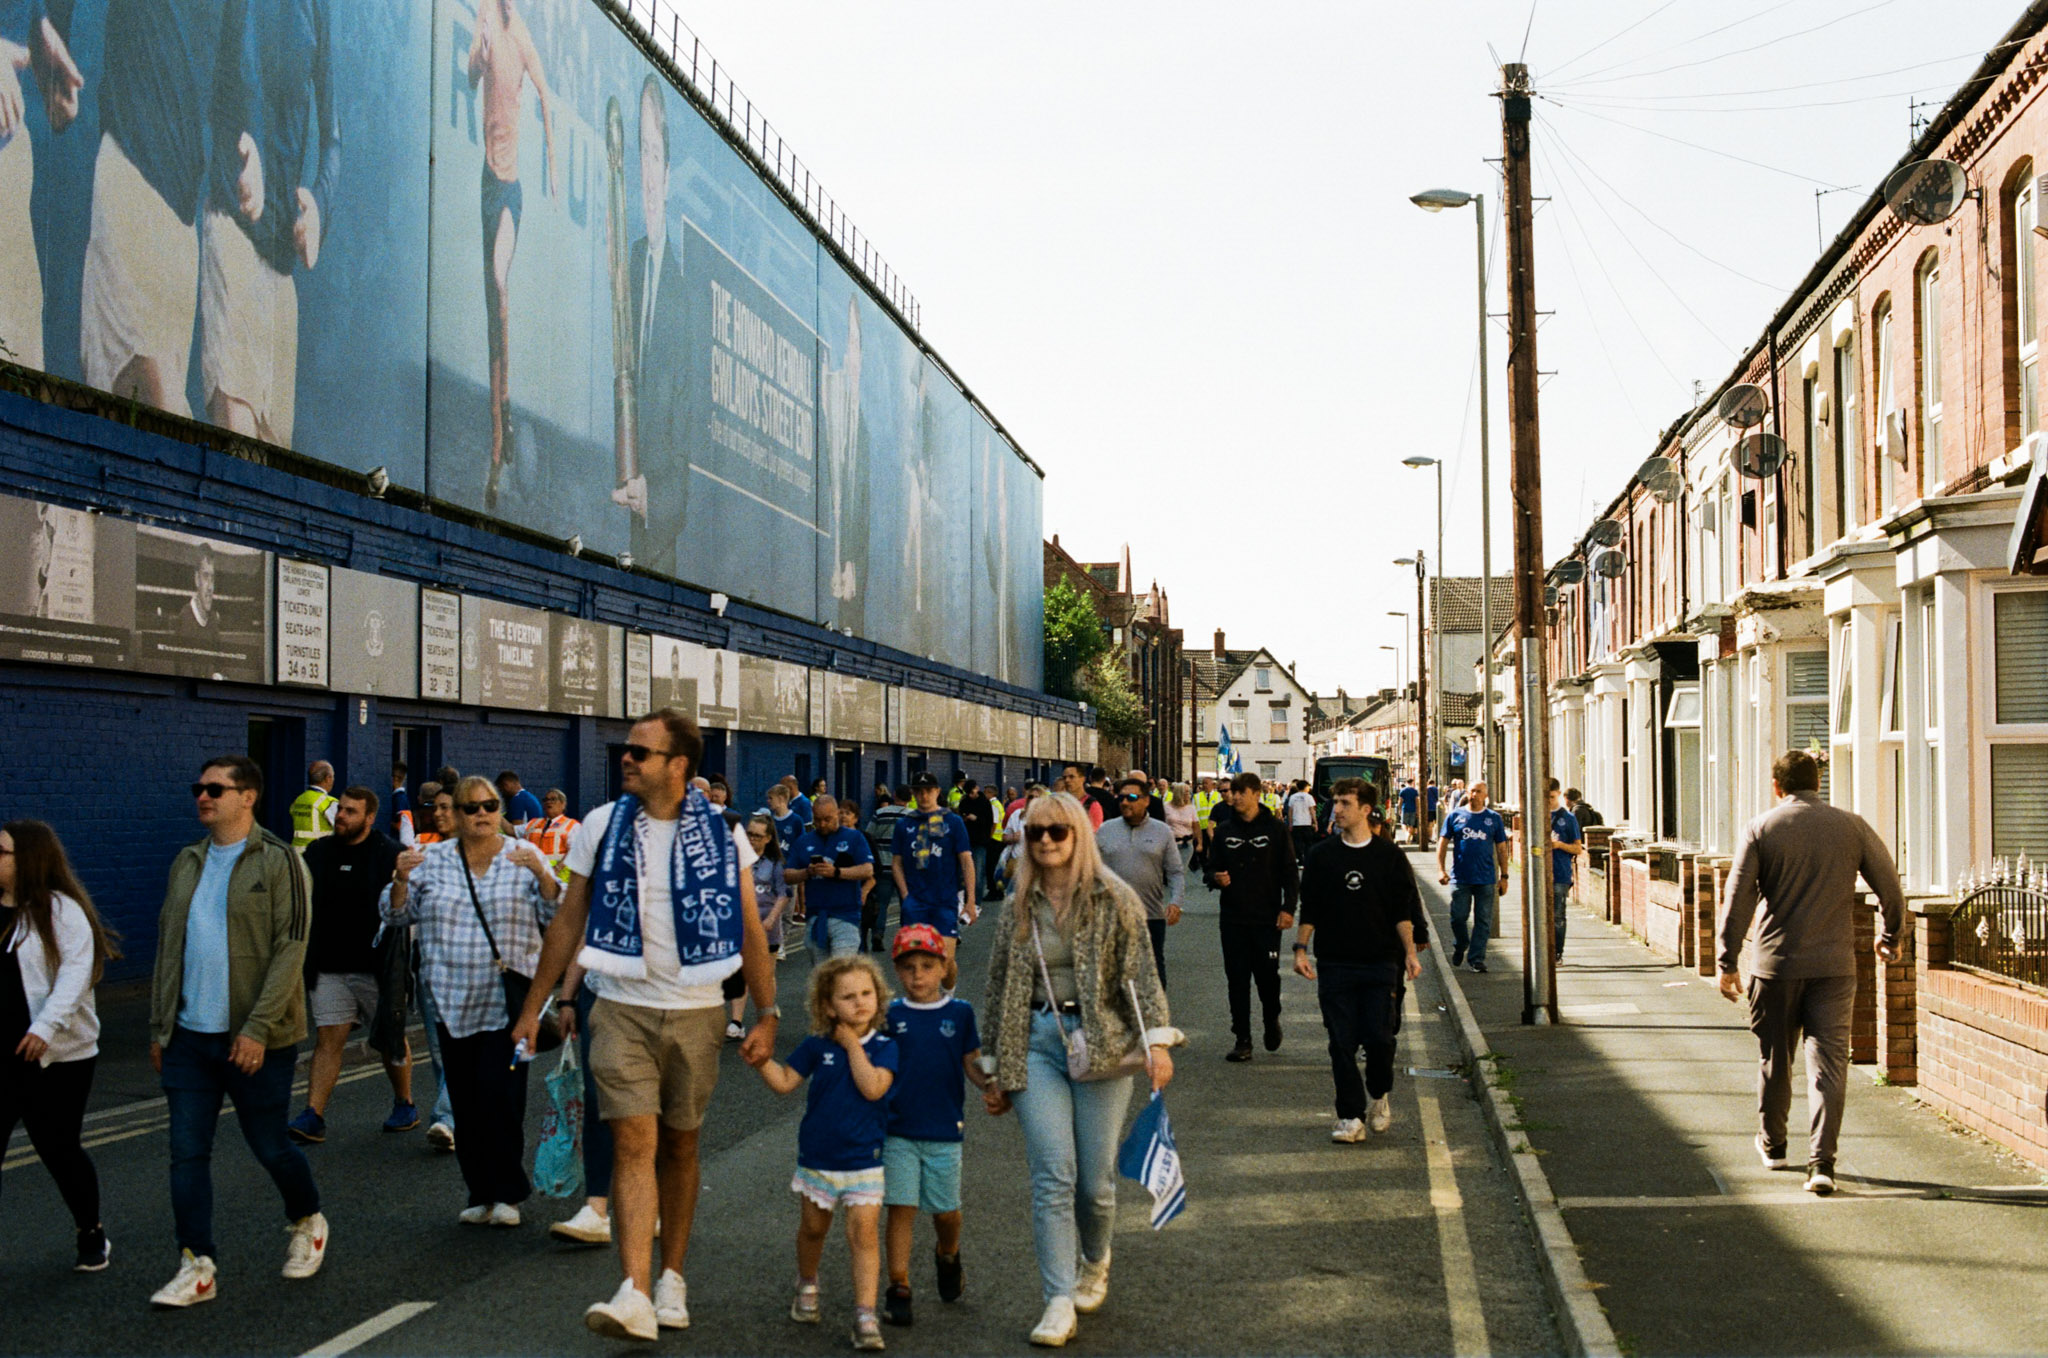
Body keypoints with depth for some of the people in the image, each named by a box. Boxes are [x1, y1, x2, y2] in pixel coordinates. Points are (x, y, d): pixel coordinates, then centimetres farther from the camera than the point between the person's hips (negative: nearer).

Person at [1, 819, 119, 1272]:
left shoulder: (60, 910, -8)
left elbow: (76, 971, -16)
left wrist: (47, 1026, -26)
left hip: (56, 1056, -5)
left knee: (59, 1149, 6)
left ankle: (91, 1235, 27)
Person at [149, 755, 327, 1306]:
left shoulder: (279, 862, -7)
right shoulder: (187, 864, 11)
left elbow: (290, 948, -13)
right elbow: (168, 947, 16)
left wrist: (258, 1028, -19)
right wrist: (158, 1026, 12)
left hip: (255, 1039, -5)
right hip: (189, 1035, 5)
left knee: (270, 1145, 6)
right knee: (187, 1152, 1)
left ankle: (308, 1224, 32)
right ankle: (197, 1267, 8)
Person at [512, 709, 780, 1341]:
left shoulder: (720, 832, -2)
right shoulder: (601, 827, 0)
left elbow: (751, 929, 2)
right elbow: (569, 921, 6)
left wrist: (766, 1014, -1)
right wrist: (533, 1006, 6)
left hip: (695, 1012, 0)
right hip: (621, 1009, 0)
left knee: (679, 1147, 10)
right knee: (633, 1143, -11)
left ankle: (672, 1279, 24)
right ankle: (634, 1295, -17)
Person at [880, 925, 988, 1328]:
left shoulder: (960, 1013, 2)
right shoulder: (890, 1015, 1)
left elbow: (972, 1063, 5)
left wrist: (992, 1086, -11)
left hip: (945, 1130, 1)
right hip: (899, 1128, -1)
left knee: (946, 1210, 9)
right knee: (901, 1208, -3)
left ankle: (947, 1256, 40)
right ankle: (898, 1289, 5)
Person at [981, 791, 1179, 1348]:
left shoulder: (1114, 900, 1)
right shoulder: (1019, 907, 10)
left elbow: (1141, 973, -3)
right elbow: (1000, 987, 14)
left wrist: (1158, 1040, -14)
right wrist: (997, 1070, 14)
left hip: (1101, 1041, -2)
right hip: (1038, 1043, 2)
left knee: (1096, 1179, 2)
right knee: (1052, 1176, -8)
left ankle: (1095, 1263, 32)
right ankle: (1058, 1301, -7)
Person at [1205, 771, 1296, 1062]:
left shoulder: (1274, 829, 0)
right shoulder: (1224, 830, 7)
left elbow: (1289, 872, 1)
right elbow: (1212, 868, 14)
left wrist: (1288, 909, -7)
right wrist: (1216, 878, -10)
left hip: (1267, 917, -3)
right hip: (1233, 918, 3)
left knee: (1267, 975, -1)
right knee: (1237, 979, 2)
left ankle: (1272, 1020, 28)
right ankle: (1242, 1039, 9)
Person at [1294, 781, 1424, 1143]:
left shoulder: (1389, 855, 4)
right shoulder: (1321, 855, 7)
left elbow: (1403, 910, 5)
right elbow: (1309, 909, 10)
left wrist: (1410, 952, -6)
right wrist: (1301, 948, 0)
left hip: (1380, 963, -1)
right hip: (1334, 964, 1)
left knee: (1380, 1038, -5)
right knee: (1342, 1042, -1)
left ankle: (1378, 1096, 22)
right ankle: (1351, 1116, 6)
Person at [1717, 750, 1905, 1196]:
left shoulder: (1761, 829, -3)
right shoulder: (1852, 826, 1)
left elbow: (1737, 900, -6)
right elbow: (1889, 887, 7)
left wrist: (1728, 962, 1)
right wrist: (1890, 936, 24)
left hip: (1775, 963, 0)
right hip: (1834, 965, 0)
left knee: (1774, 1058, 15)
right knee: (1828, 1062, -1)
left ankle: (1772, 1144, 32)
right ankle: (1821, 1161, -10)